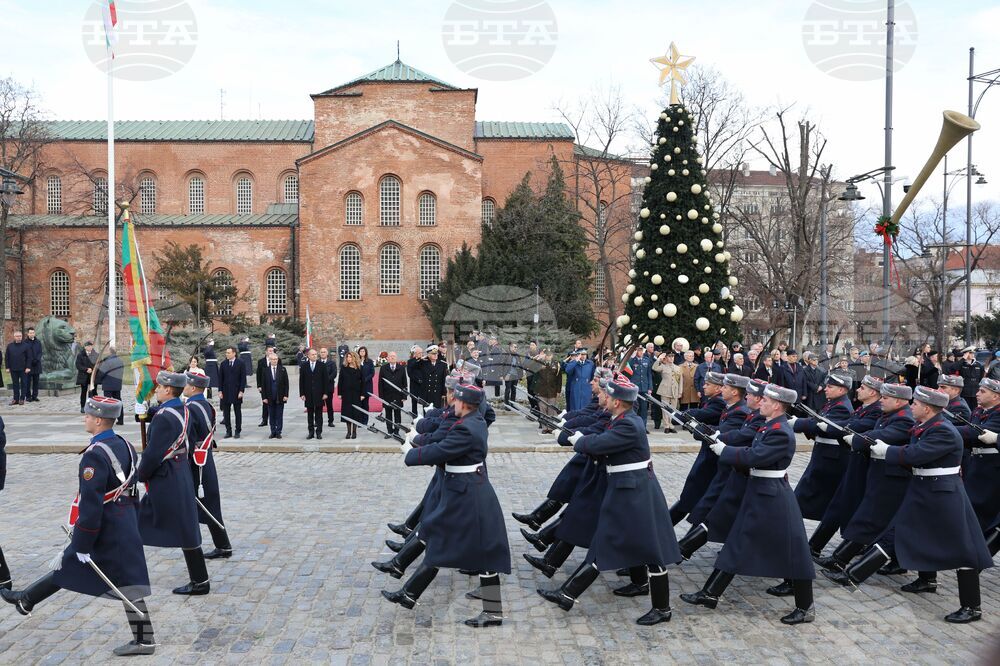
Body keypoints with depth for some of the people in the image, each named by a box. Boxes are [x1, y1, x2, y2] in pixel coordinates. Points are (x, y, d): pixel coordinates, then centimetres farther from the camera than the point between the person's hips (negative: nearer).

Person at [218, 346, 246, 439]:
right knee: (226, 413, 3)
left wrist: (241, 391, -10)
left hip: (236, 392, -2)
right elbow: (220, 378, 7)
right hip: (226, 392, 3)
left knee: (238, 413, 4)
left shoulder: (240, 363, -2)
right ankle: (228, 431, 11)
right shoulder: (223, 364, 6)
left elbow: (243, 378, -4)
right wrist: (220, 391, 0)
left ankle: (237, 432, 10)